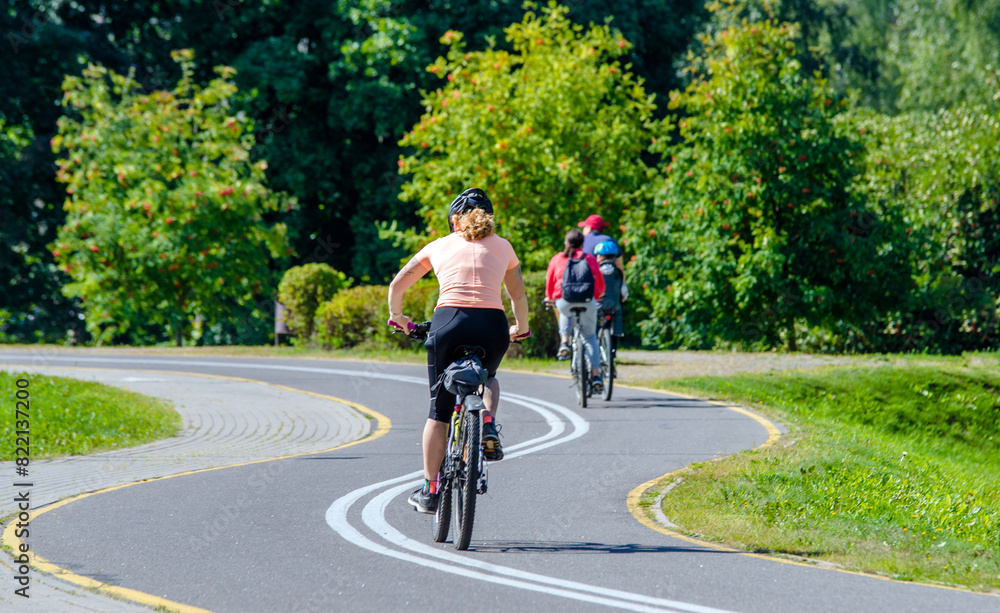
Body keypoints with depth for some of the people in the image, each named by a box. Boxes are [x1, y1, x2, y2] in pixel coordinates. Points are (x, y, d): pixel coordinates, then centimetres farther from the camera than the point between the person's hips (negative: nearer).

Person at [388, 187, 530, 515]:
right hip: (492, 324, 1)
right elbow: (519, 296, 24)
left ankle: (430, 491, 14)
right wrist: (520, 328, 42)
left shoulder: (439, 246, 19)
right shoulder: (503, 247, 20)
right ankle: (488, 422, 1)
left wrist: (397, 316, 38)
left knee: (439, 410, 12)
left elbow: (397, 285, 22)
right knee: (487, 378, 33)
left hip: (449, 320, -1)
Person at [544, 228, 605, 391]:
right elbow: (600, 283, 19)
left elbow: (549, 281, 19)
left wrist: (550, 298, 39)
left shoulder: (557, 259, 14)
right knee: (590, 336, 16)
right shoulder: (589, 259, 15)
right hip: (588, 302, 0)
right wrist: (599, 295, 40)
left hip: (564, 301, 0)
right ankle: (596, 375, 5)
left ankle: (564, 341, 17)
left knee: (565, 312, 39)